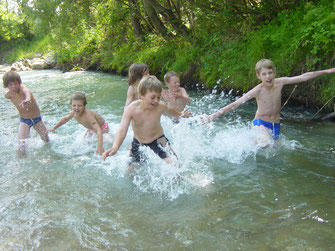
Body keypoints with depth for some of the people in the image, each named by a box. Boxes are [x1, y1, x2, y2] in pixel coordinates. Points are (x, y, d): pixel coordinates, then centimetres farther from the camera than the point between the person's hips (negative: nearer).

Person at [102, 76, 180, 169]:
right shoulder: (131, 109, -26)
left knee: (174, 165, -20)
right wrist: (115, 147, -53)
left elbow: (169, 112, 7)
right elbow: (122, 130, -36)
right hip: (138, 143, 1)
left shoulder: (161, 106, -20)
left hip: (158, 140, 0)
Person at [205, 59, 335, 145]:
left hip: (275, 125, 5)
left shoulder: (280, 82, -9)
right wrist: (214, 115, -31)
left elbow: (303, 77, -2)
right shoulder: (258, 90, -20)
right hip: (261, 122, -5)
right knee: (266, 143, -34)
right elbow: (235, 104, -23)